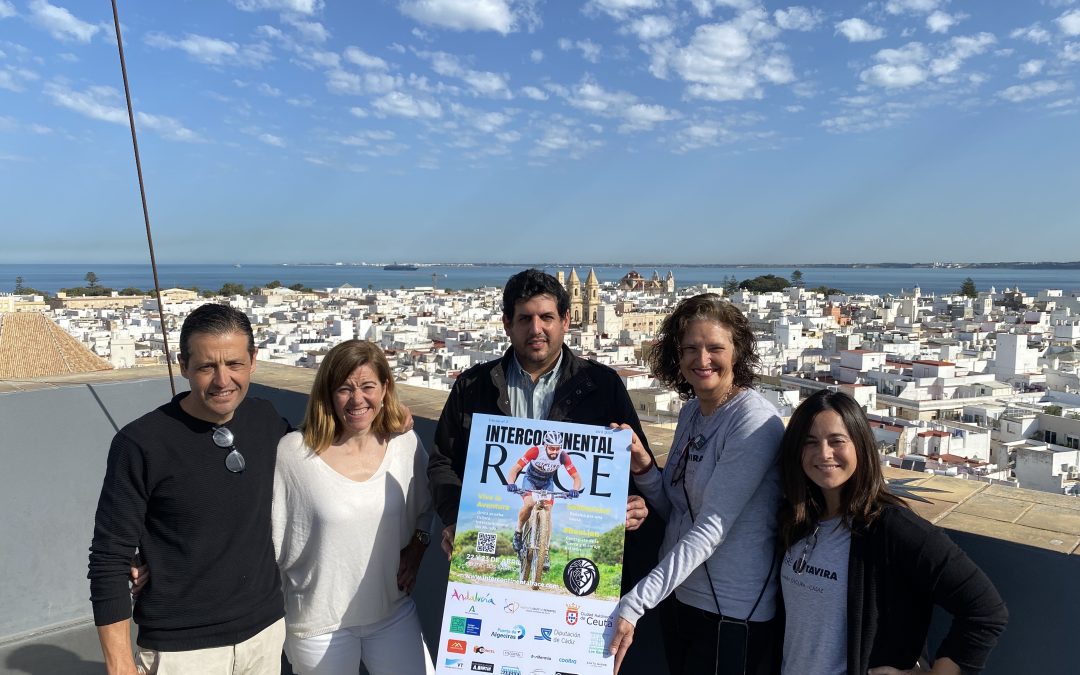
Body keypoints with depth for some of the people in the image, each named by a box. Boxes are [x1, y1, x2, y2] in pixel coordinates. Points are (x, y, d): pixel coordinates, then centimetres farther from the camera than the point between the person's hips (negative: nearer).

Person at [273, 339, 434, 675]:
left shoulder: (406, 445, -6)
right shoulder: (292, 453, -17)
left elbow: (426, 508, 11)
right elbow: (270, 539, -7)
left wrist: (417, 546, -5)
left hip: (395, 612, 3)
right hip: (319, 623, -2)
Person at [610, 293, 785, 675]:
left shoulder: (755, 422, -19)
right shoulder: (692, 412, 5)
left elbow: (712, 527, -24)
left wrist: (634, 604, -27)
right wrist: (642, 467, -11)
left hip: (734, 615, -7)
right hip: (680, 597, 7)